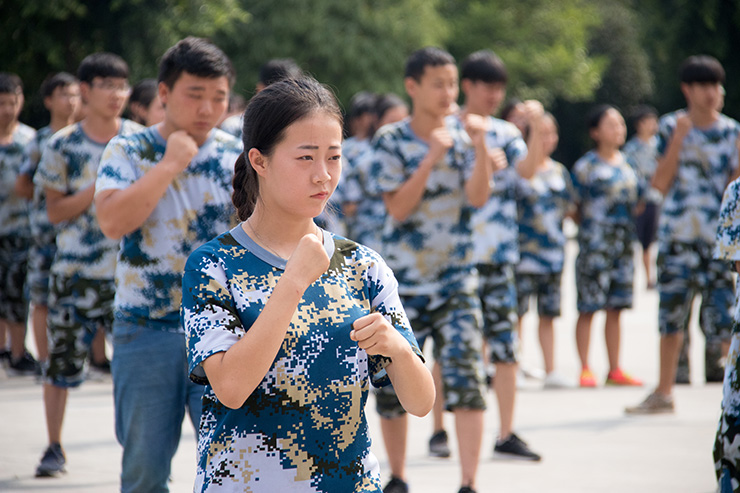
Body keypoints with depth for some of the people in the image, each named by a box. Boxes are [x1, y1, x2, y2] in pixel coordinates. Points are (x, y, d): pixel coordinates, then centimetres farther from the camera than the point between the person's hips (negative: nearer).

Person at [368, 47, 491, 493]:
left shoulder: (462, 135, 2)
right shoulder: (391, 141, -3)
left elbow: (478, 197, -10)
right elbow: (398, 208, -12)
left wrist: (480, 146, -23)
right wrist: (431, 159, -20)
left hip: (456, 279, 1)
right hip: (403, 281, -1)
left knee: (466, 379, -12)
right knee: (394, 382, 5)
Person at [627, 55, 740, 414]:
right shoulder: (671, 126, 4)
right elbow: (661, 183, -3)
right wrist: (678, 140, -10)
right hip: (675, 235, 2)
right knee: (670, 313, 9)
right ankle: (664, 393, 21)